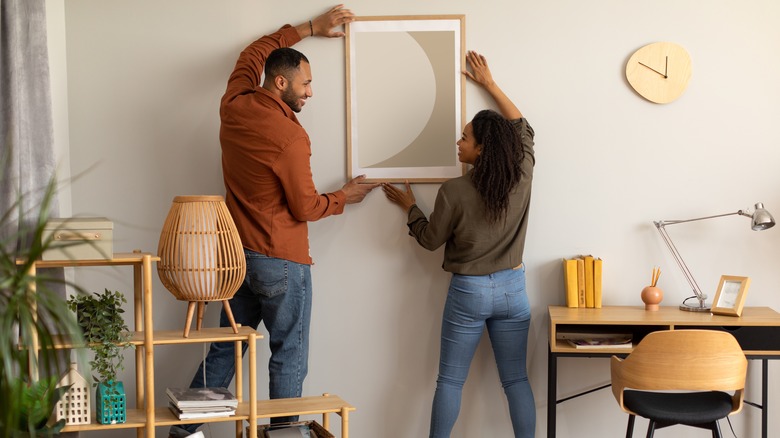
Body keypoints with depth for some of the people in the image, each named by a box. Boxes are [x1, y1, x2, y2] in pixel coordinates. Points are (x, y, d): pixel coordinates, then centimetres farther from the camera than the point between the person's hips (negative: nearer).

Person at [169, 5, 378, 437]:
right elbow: (305, 208, -14)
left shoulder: (233, 107, 0)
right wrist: (344, 197, 5)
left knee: (226, 347, 16)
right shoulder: (290, 135, -21)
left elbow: (253, 53, 20)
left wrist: (310, 27, 23)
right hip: (282, 263, -7)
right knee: (289, 357, 4)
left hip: (238, 255, 8)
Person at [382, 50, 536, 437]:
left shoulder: (454, 191, -16)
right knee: (516, 380, 8)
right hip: (513, 288, 3)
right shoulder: (522, 177, -7)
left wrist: (409, 206, 15)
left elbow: (430, 240, -2)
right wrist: (489, 84, 19)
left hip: (468, 291, -3)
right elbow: (522, 128, 12)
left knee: (450, 380, 8)